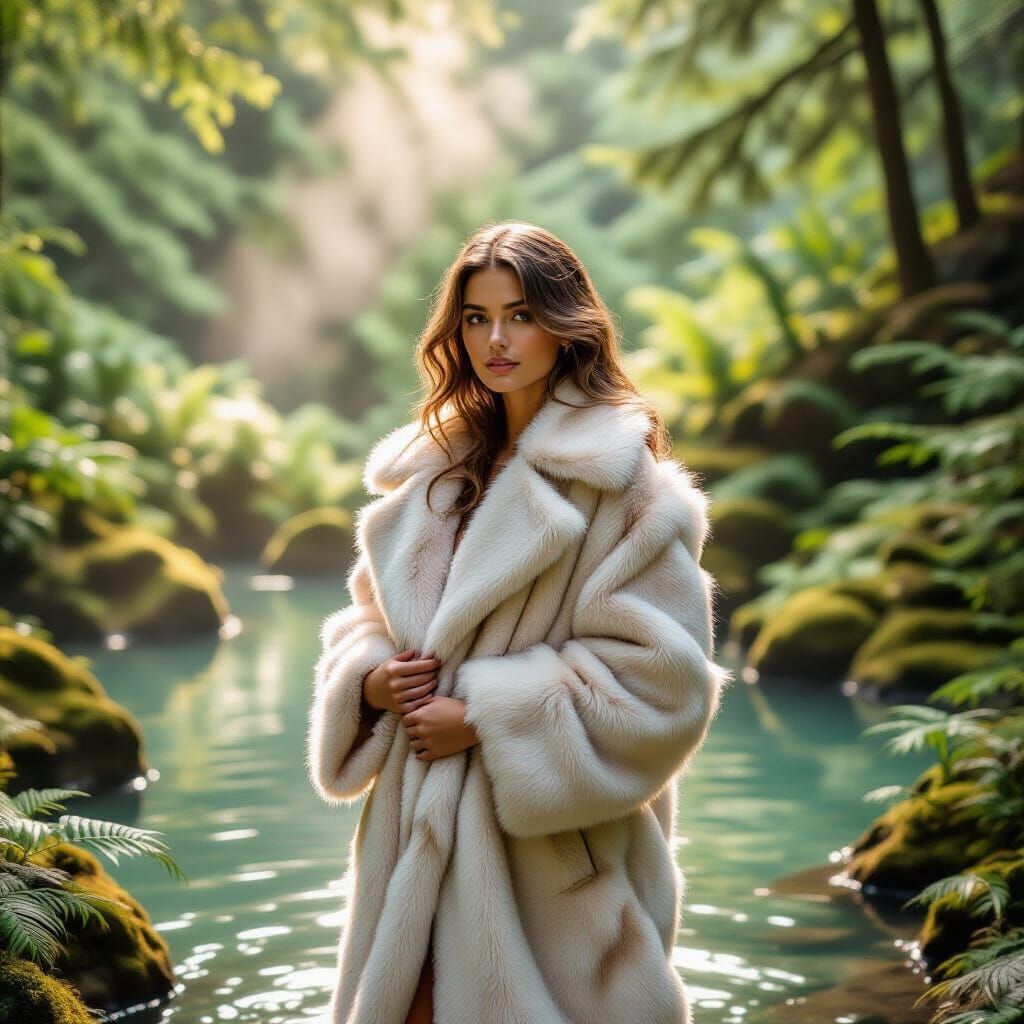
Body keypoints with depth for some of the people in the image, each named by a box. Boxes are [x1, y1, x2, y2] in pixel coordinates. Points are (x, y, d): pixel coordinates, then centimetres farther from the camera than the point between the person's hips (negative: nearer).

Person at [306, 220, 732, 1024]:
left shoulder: (621, 482, -9)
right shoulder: (435, 469, 12)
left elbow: (659, 674, -14)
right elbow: (368, 616, 19)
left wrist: (486, 717, -15)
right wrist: (370, 680, -4)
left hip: (547, 847, -5)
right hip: (421, 832, 6)